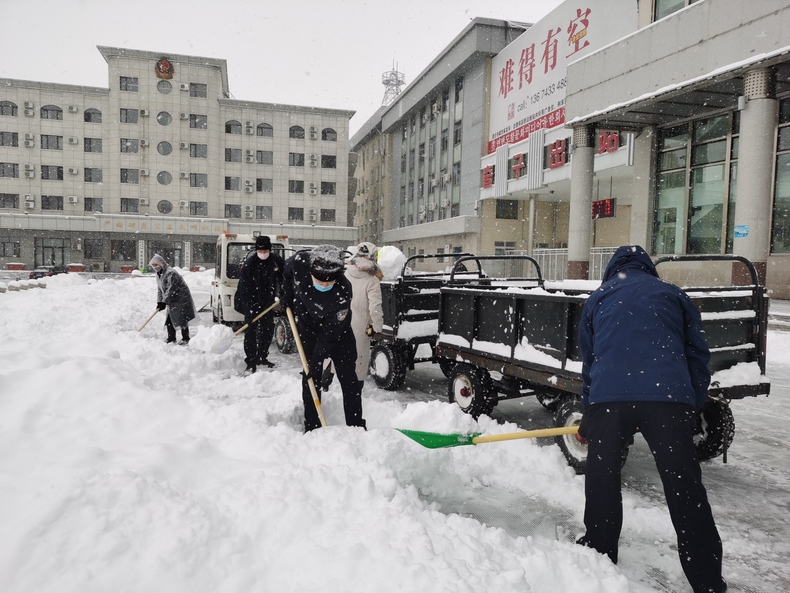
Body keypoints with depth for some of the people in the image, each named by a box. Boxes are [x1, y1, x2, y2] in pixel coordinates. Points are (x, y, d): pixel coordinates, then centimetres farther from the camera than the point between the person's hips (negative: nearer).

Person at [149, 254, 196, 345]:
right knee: (169, 320, 9)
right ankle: (171, 338, 20)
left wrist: (164, 302, -25)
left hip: (181, 299, -9)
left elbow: (171, 289, -26)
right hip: (172, 301, 9)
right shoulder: (158, 275, 10)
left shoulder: (170, 273, -22)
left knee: (182, 320, -5)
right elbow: (159, 290, 15)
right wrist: (159, 302, 3)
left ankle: (185, 338, 5)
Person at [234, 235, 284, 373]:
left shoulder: (277, 260, -7)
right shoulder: (249, 263, -19)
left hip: (268, 302, 5)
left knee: (268, 329, 11)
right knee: (251, 331, -6)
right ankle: (251, 362, -1)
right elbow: (244, 286, -21)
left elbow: (283, 278, 8)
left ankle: (262, 357, 27)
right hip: (251, 302, -5)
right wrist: (249, 305, -26)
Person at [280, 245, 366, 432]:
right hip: (308, 329, 3)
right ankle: (311, 428, 13)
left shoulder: (343, 292, -38)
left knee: (348, 378, 0)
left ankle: (357, 427, 12)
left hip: (338, 333, -2)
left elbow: (329, 335, -31)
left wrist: (316, 363, -28)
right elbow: (288, 270, 0)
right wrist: (287, 294, -3)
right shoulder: (299, 262, -30)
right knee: (311, 378, 3)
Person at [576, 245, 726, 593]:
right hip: (669, 397, 0)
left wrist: (588, 416, 32)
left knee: (602, 480, 14)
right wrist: (694, 407, 24)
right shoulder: (674, 295, 22)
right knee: (685, 487, 7)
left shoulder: (597, 299, 22)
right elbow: (698, 353, 17)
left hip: (607, 397, 0)